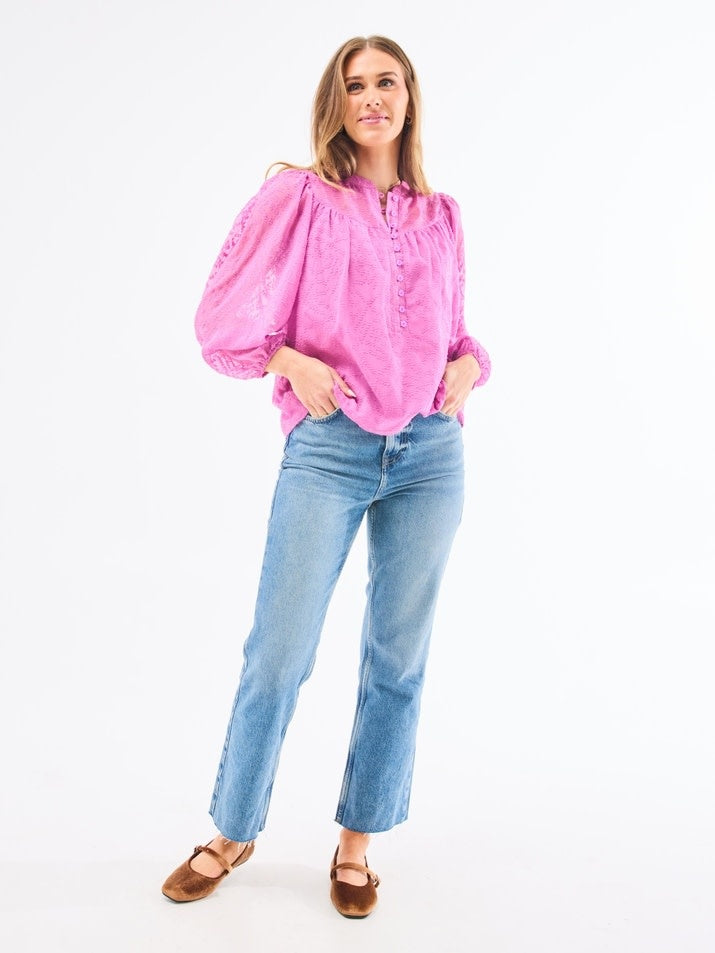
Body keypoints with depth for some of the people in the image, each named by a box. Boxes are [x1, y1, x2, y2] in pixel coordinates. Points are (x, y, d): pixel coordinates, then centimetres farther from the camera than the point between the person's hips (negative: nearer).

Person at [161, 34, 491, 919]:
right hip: (329, 448, -3)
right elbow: (223, 318, 2)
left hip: (430, 453, 4)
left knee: (397, 657, 8)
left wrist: (469, 364, 4)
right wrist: (289, 362, -12)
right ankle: (232, 833, 22)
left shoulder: (441, 217, 14)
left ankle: (356, 843, 25)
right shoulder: (298, 196, 4)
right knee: (278, 652, 0)